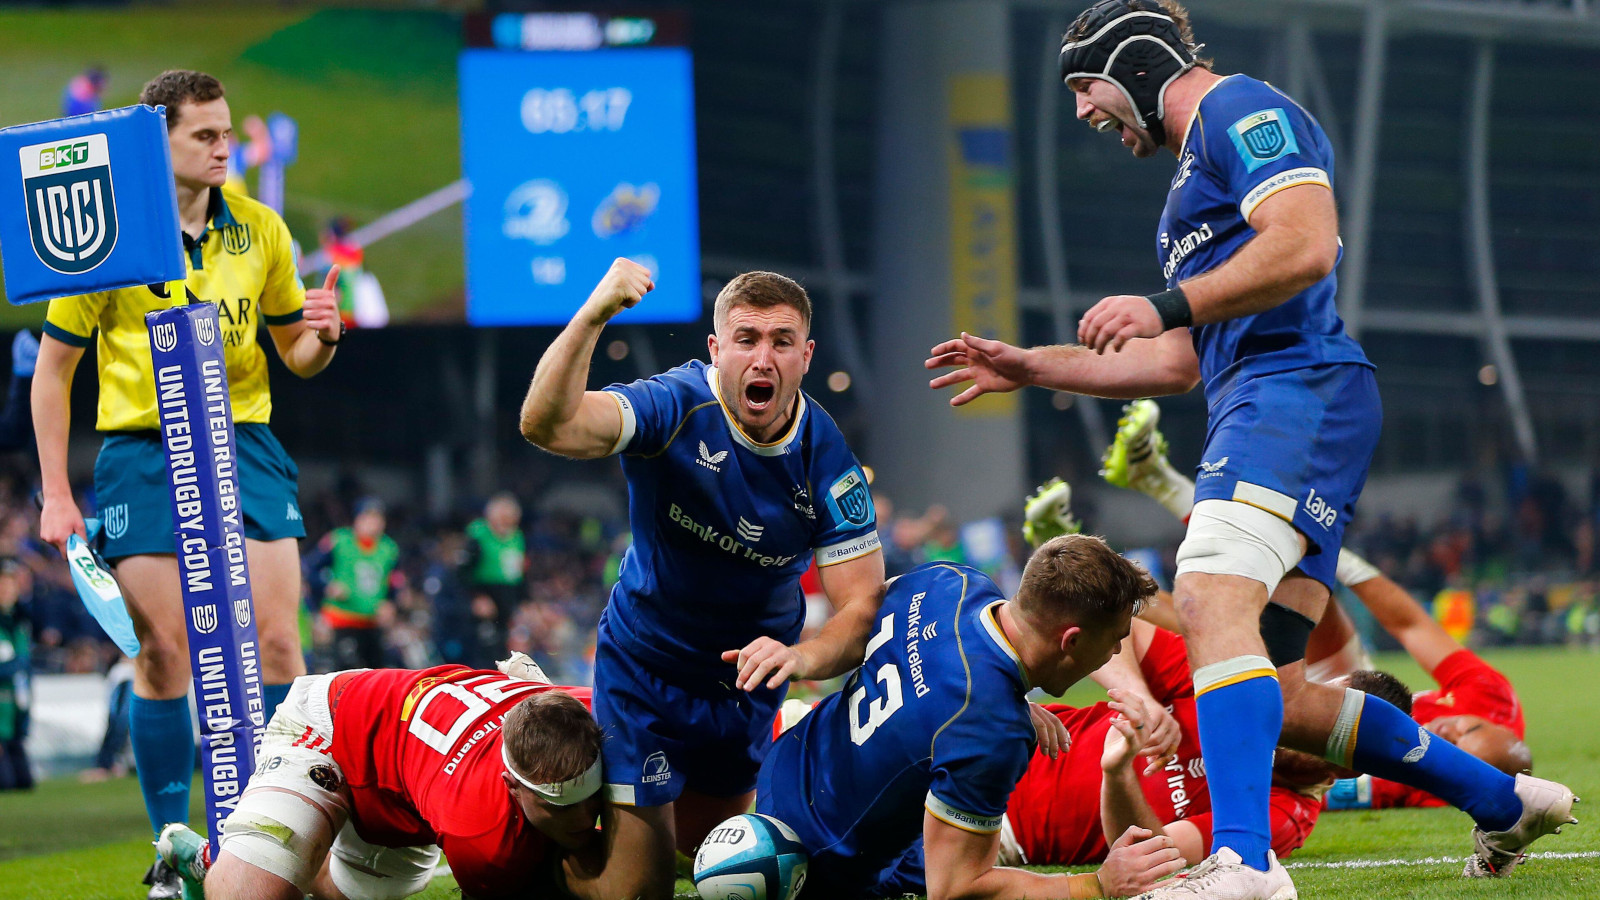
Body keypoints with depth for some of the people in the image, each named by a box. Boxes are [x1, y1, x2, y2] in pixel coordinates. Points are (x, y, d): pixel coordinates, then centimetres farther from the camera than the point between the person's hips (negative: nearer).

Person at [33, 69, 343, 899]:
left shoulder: (259, 231, 4)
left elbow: (294, 355, 15)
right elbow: (52, 368, 2)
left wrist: (319, 336, -10)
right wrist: (55, 494, -3)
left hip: (244, 443, 3)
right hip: (143, 451, -2)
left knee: (274, 641, -6)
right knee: (164, 653, -5)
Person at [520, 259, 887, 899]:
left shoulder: (826, 460, -18)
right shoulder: (677, 407, -26)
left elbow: (863, 605, -19)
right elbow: (547, 426, -42)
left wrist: (801, 656, -40)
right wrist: (591, 317, -56)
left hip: (748, 675, 3)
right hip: (646, 661, -3)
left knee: (709, 842, 25)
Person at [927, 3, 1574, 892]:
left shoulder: (1241, 110, 1)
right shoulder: (1197, 174, 32)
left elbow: (1307, 245, -16)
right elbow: (1178, 363, 35)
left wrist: (1166, 305, -17)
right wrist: (1029, 367, 33)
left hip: (1298, 387, -10)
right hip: (1264, 412, 10)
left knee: (1213, 597, -30)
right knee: (1276, 701, 6)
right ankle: (1504, 800, 18)